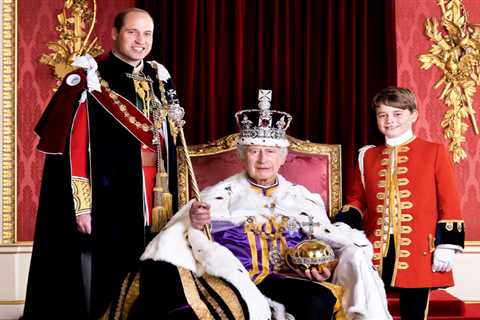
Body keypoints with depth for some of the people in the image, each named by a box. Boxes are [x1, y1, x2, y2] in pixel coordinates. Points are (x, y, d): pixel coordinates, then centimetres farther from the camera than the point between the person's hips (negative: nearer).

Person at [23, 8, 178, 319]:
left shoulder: (160, 80, 12)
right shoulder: (90, 80, -7)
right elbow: (72, 145, -11)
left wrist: (174, 197, 14)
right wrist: (81, 206, -16)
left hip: (155, 200, 6)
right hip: (108, 199, -5)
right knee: (103, 284, 0)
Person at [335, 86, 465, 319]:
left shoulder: (434, 153, 2)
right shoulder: (367, 156, 12)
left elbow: (449, 204, 0)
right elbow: (357, 200, 17)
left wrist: (447, 246, -8)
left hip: (417, 253, -2)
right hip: (376, 252, 3)